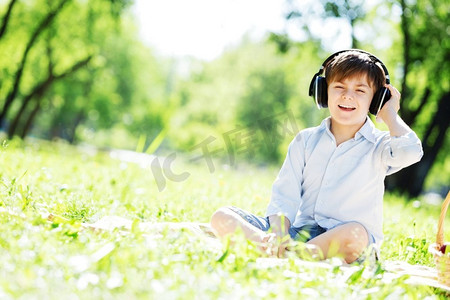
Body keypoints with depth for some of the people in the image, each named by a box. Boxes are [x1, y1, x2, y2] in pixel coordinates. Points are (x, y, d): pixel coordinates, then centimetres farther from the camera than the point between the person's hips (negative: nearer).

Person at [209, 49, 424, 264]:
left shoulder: (378, 146, 6)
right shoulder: (306, 140, 15)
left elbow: (410, 151, -19)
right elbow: (285, 196, 6)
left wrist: (389, 115, 0)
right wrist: (278, 233, -15)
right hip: (300, 231, 4)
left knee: (355, 234, -41)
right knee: (222, 218, -14)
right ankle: (274, 250, -37)